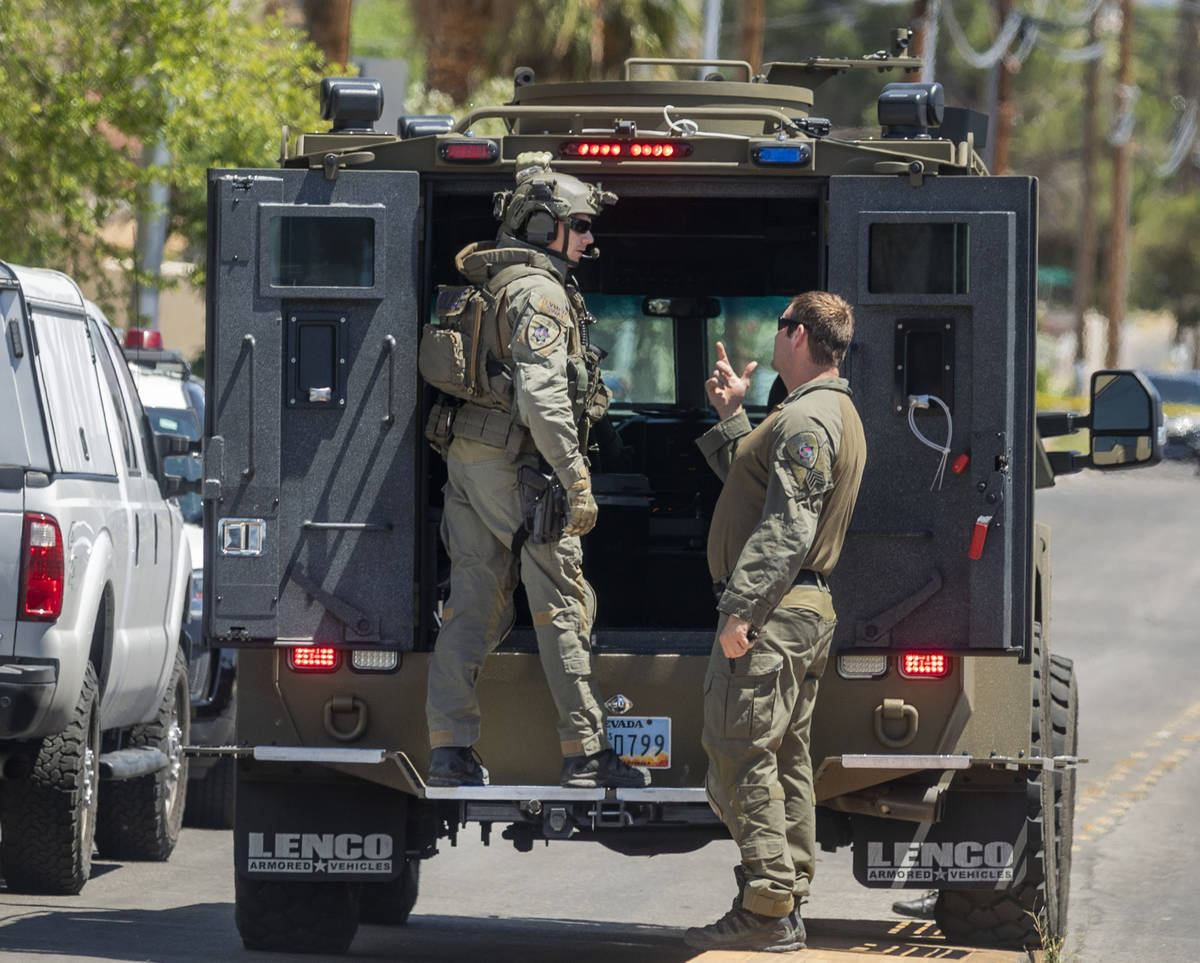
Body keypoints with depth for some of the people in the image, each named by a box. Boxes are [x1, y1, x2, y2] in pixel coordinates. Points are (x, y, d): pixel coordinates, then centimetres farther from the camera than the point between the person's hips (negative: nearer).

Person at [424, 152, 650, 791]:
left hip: (468, 454, 9)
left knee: (473, 603, 7)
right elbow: (541, 393, -24)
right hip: (517, 465, -9)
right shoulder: (539, 291, -14)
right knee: (564, 603, -1)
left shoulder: (489, 283, 17)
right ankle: (584, 752, 2)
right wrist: (576, 481, -22)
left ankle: (449, 748, 3)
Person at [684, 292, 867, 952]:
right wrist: (731, 417, 26)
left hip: (771, 617, -11)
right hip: (808, 612, 11)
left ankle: (766, 911, -13)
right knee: (784, 760, 13)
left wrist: (741, 610, -26)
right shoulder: (837, 414, 19)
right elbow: (753, 481, 26)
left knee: (740, 755, -11)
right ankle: (786, 907, 16)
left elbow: (786, 528, -23)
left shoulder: (805, 420, -15)